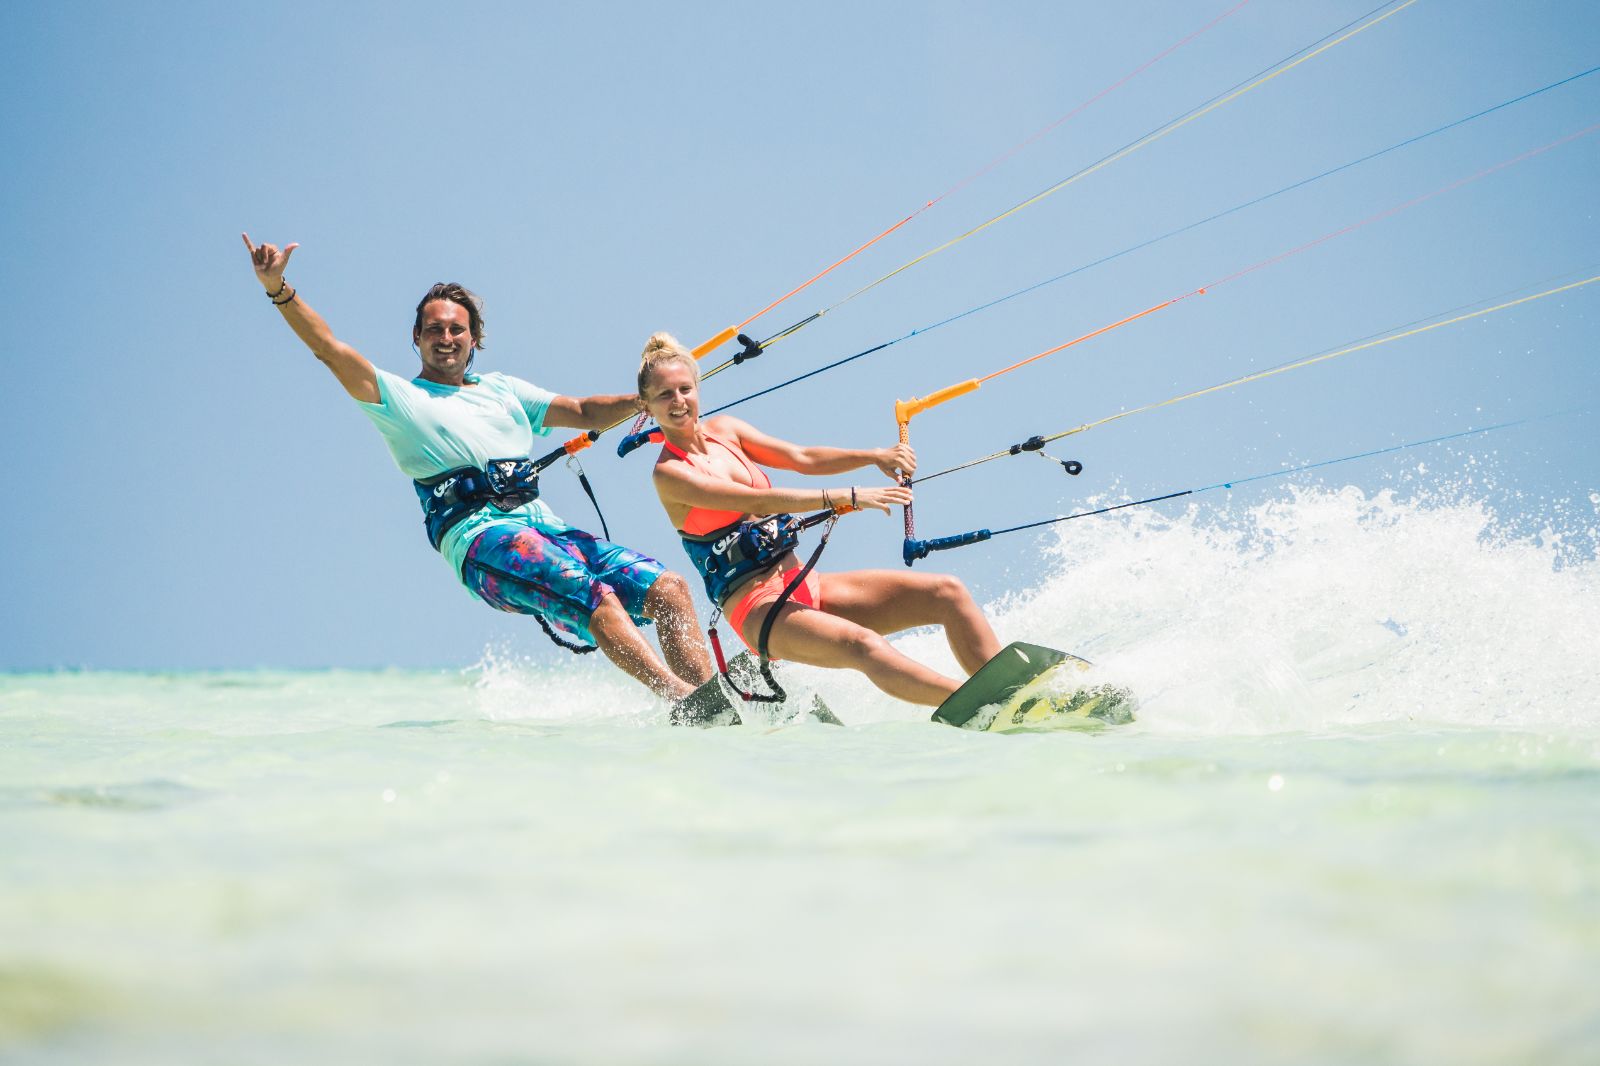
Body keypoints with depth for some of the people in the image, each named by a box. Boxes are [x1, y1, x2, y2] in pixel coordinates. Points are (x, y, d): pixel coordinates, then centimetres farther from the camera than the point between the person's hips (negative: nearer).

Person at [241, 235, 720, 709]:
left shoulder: (502, 389, 28)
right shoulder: (398, 398, 13)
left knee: (669, 589, -13)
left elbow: (584, 412, 29)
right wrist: (279, 290, -13)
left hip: (546, 528, 6)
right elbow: (329, 348, 1)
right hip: (480, 534, -6)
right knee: (591, 593, -31)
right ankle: (684, 698, -42)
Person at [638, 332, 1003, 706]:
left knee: (947, 593, -7)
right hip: (756, 607, -8)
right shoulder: (669, 473, -9)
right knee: (861, 644, -36)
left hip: (804, 585, 8)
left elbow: (801, 459, 9)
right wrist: (844, 498, -27)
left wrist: (874, 456, -7)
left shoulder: (723, 430, 12)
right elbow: (759, 501, -20)